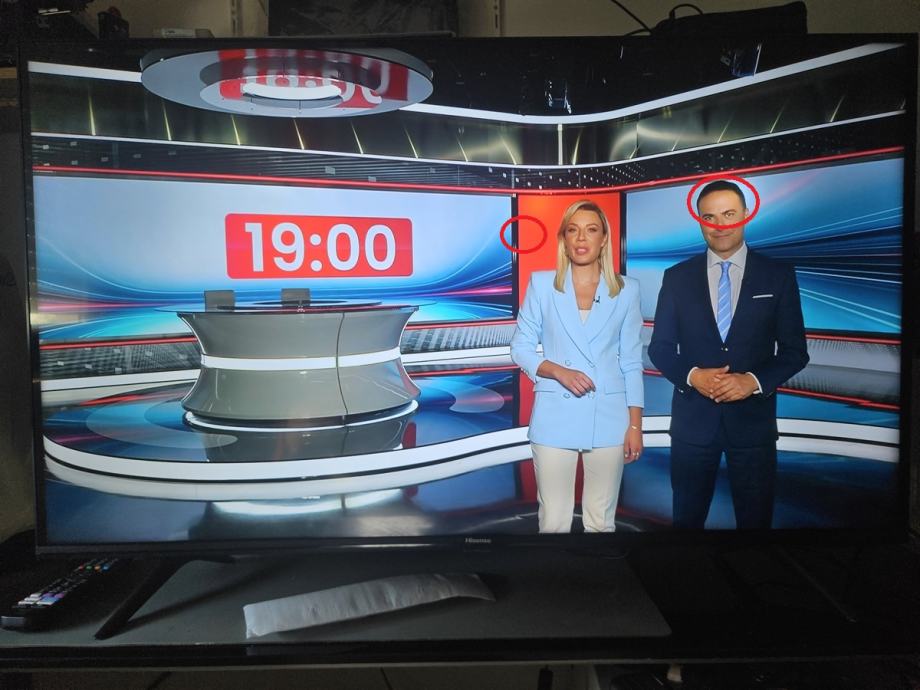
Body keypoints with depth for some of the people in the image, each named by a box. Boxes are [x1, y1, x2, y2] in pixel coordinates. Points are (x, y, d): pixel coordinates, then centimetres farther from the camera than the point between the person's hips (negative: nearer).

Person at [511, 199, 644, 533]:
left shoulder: (626, 289, 5)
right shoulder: (542, 284, 2)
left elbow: (631, 361, 6)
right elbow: (520, 347, 4)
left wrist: (635, 424, 3)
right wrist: (559, 371, -14)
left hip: (608, 419, 1)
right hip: (555, 418, -1)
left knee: (601, 521, 9)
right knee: (553, 522, 4)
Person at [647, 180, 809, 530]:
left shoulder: (778, 276, 1)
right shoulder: (676, 277, 3)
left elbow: (795, 350, 1)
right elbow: (660, 347, 4)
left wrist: (754, 380, -16)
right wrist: (692, 375, -15)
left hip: (753, 420, 0)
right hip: (692, 421, 1)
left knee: (755, 520, 13)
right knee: (687, 519, 14)